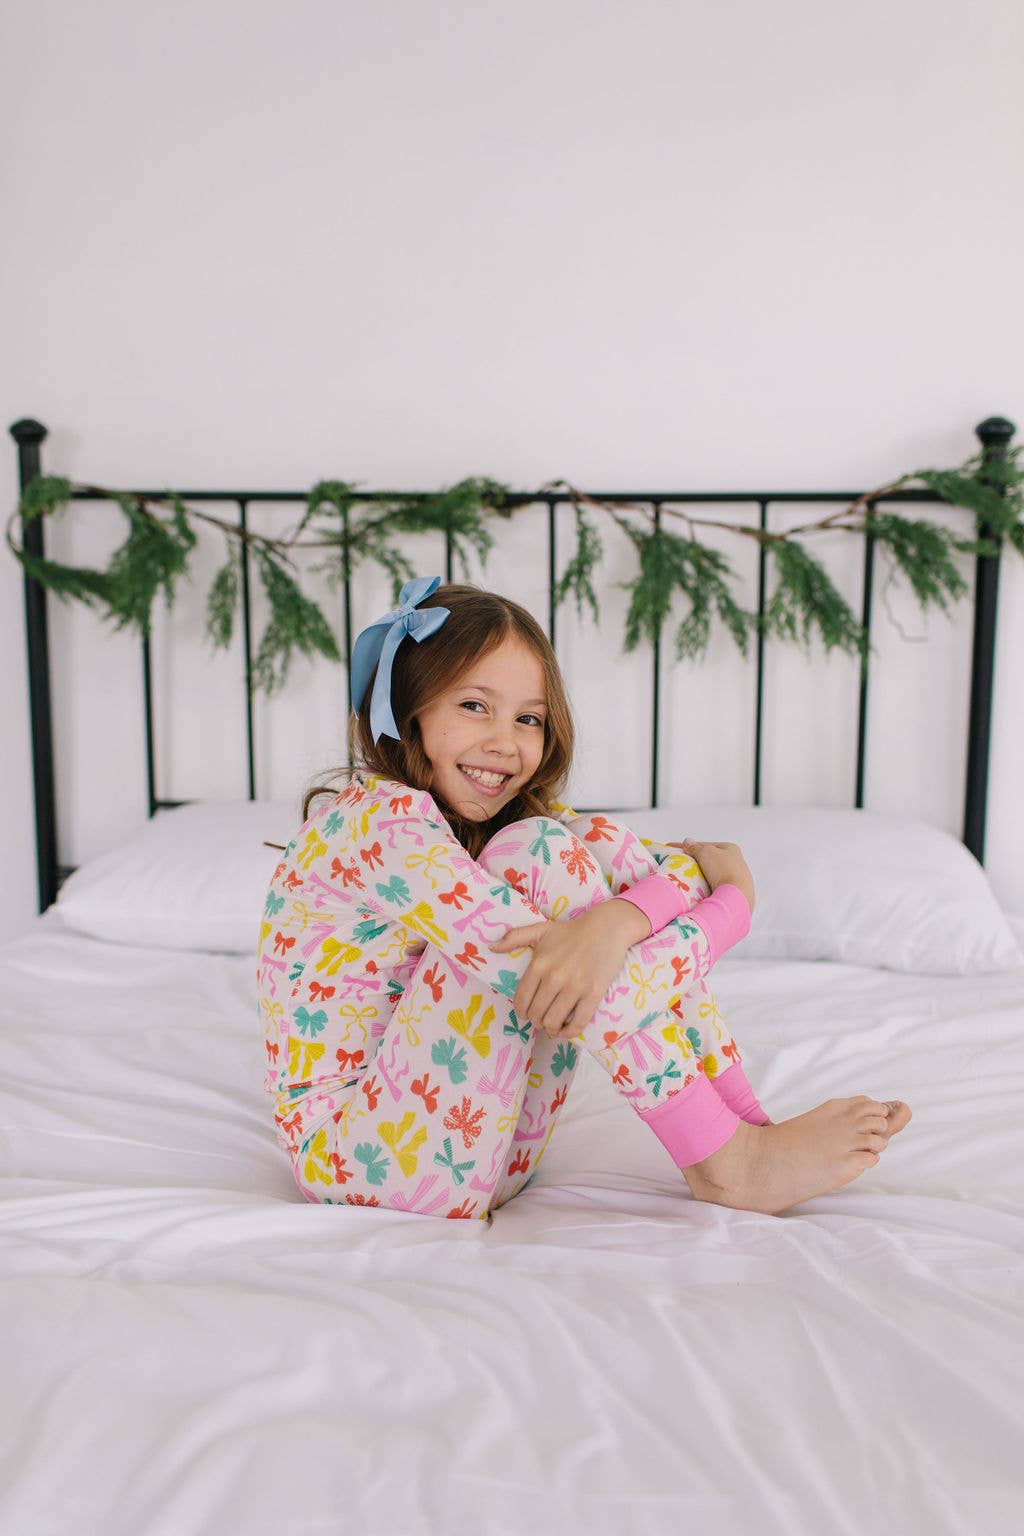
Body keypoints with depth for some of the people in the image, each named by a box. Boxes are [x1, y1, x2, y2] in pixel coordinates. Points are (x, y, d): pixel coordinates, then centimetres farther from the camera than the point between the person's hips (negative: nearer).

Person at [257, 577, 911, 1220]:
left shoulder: (508, 823, 6)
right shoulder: (375, 817, -18)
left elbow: (689, 863, -9)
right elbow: (529, 964, -30)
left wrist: (614, 923, -32)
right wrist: (733, 906, -24)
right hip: (350, 1149, -7)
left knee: (599, 847, -7)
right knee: (539, 853, -23)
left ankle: (750, 1128, -9)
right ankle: (724, 1159, -18)